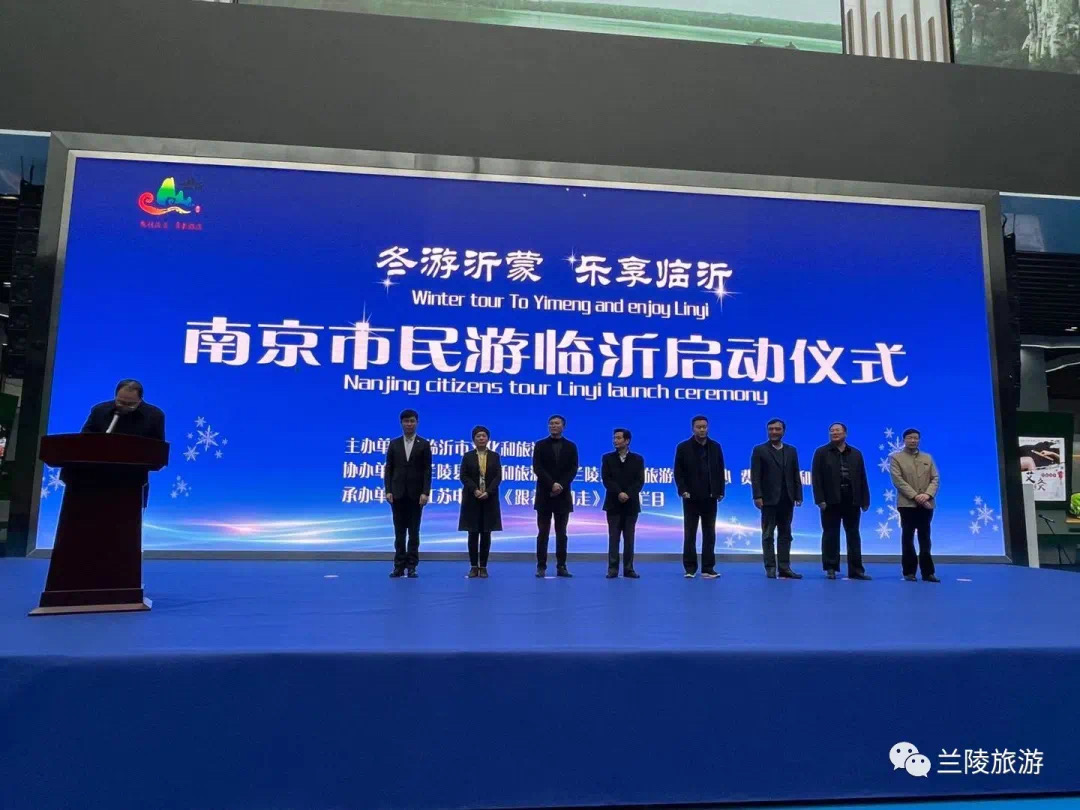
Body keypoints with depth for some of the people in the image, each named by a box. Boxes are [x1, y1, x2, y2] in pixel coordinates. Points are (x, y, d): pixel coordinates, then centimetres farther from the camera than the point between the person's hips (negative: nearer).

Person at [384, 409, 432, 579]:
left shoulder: (424, 444, 2)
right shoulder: (394, 444, 7)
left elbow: (427, 471, -2)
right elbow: (388, 469, 5)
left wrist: (425, 492, -11)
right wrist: (388, 491, -4)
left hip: (416, 494, -1)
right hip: (398, 493, 2)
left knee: (414, 531, 3)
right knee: (399, 531, 5)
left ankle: (411, 566, 8)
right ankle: (399, 566, 9)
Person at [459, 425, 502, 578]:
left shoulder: (495, 456, 7)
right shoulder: (468, 456, 5)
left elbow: (498, 477, -1)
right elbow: (464, 476, -2)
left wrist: (488, 492, -15)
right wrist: (475, 490, -16)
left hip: (489, 499, 1)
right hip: (472, 499, 0)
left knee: (486, 534, 2)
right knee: (473, 533, 1)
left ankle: (483, 567, 9)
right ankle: (473, 566, 8)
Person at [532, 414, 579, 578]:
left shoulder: (571, 446, 8)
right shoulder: (540, 445, 4)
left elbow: (573, 470, -1)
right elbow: (537, 468, -6)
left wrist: (561, 485, -15)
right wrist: (552, 484, -17)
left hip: (563, 495, 1)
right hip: (545, 494, -1)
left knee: (561, 533, 5)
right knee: (543, 533, 1)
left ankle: (561, 566, 9)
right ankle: (541, 566, 5)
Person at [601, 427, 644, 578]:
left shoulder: (637, 459, 6)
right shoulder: (607, 458, 5)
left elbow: (640, 481, -3)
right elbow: (606, 479, -4)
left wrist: (628, 494, -17)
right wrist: (619, 493, -17)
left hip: (631, 504, 0)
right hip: (613, 503, 0)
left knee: (629, 538, 3)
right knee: (613, 537, -1)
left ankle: (628, 569, 8)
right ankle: (613, 569, 2)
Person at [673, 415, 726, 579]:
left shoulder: (715, 447, 7)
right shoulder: (683, 447, -1)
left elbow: (720, 471, 7)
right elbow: (678, 472, -2)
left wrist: (720, 491, 0)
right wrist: (683, 491, -12)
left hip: (710, 497, 2)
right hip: (691, 497, -2)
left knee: (709, 534, 5)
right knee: (690, 534, 3)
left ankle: (708, 568, 11)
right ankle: (690, 568, 10)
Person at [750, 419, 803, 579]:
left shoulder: (791, 451, 12)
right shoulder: (759, 450, 0)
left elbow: (796, 475, 9)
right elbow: (755, 476, -6)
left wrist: (798, 496, 2)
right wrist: (757, 496, -14)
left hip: (787, 500, 4)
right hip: (769, 499, -4)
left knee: (785, 534, 6)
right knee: (768, 535, 1)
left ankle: (784, 568, 9)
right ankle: (770, 568, 5)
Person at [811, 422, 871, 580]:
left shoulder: (856, 454, 12)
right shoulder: (821, 452, 3)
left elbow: (862, 478, 9)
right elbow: (816, 477, -4)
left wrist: (865, 500, 3)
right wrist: (820, 499, -12)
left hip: (851, 500, 3)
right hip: (831, 501, -3)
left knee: (854, 535, 6)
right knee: (831, 535, 3)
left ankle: (856, 569, 10)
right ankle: (831, 568, 10)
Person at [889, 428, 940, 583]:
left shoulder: (927, 458, 14)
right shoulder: (896, 457, 3)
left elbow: (935, 478, 5)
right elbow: (897, 480, -8)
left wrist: (928, 494, -13)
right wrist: (914, 496, -17)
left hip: (926, 504, 3)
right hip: (907, 504, -3)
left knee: (925, 539, 6)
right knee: (908, 538, 3)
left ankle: (928, 572, 8)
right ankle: (909, 571, 8)